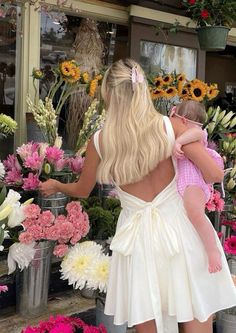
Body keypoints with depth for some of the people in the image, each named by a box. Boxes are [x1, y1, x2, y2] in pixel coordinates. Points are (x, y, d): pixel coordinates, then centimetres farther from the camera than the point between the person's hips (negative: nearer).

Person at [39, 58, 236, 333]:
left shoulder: (100, 141, -6)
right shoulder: (171, 126, -10)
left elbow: (82, 190, 11)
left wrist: (55, 186, 33)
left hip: (138, 236, 1)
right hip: (178, 228, -1)